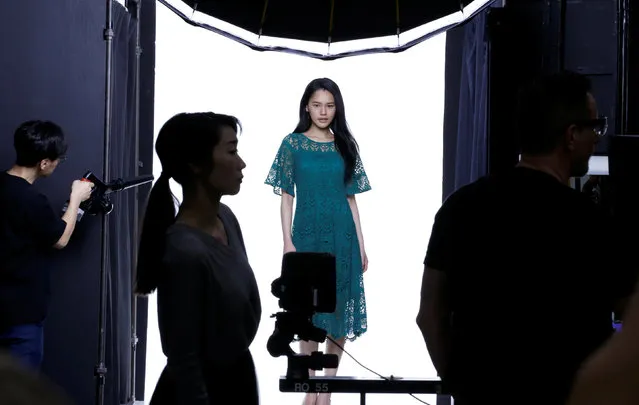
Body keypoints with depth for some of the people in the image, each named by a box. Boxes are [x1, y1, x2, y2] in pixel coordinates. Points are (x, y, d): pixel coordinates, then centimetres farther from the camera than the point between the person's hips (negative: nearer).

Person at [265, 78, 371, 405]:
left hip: (341, 235, 2)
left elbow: (351, 197, 8)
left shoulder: (345, 146, 6)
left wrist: (361, 244, 5)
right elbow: (286, 196, 0)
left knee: (340, 307, 1)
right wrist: (288, 242, -8)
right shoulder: (293, 144, 0)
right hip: (307, 233, -2)